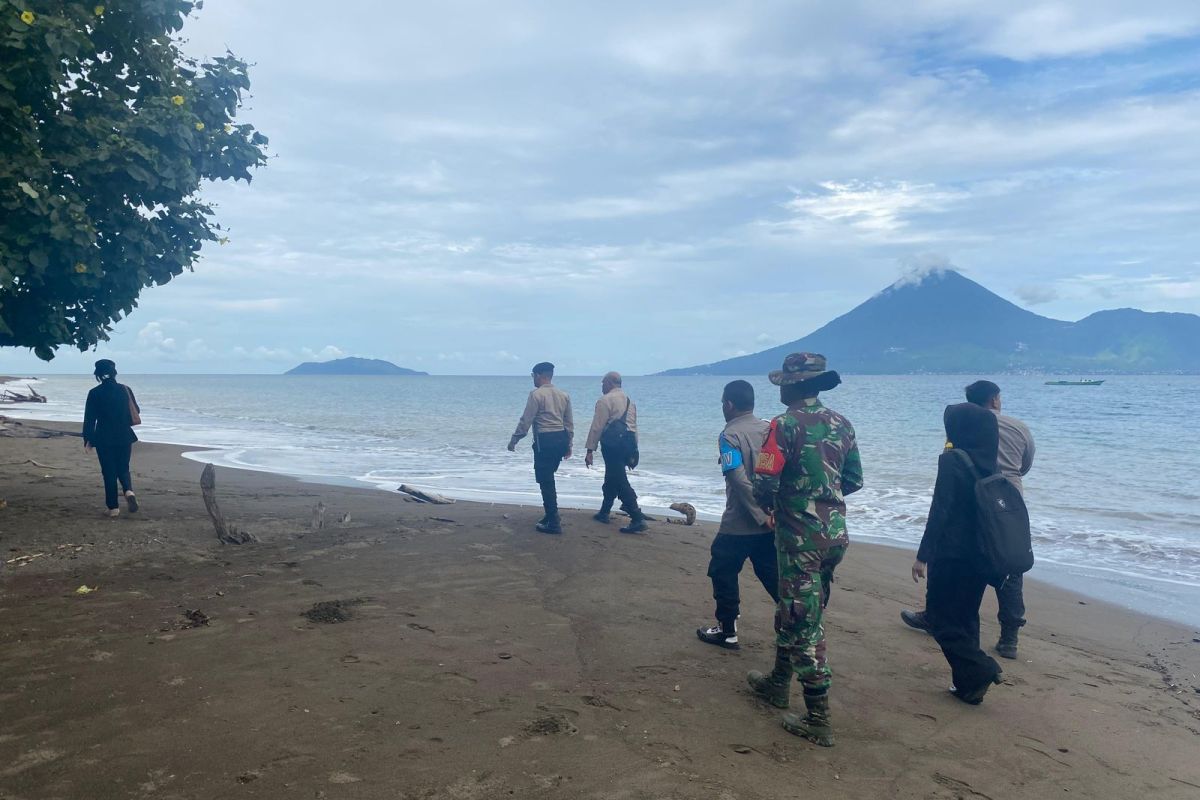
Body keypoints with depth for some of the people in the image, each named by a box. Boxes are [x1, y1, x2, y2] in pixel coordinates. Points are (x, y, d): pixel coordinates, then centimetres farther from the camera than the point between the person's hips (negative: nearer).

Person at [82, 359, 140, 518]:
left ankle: (113, 507, 6)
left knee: (109, 472, 6)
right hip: (124, 437, 2)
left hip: (104, 439, -2)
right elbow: (136, 412, 6)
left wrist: (87, 440, 4)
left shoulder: (94, 393, -7)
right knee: (123, 469, 14)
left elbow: (89, 419, -4)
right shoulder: (125, 390, -1)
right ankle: (128, 491, -15)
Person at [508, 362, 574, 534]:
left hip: (545, 441, -7)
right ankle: (551, 516, 26)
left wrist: (514, 440, 0)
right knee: (548, 478, 21)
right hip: (561, 439, 7)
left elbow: (526, 420, -9)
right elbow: (569, 423, 14)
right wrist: (568, 444, 22)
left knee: (546, 481, 0)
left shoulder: (536, 394, -9)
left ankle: (554, 523, 3)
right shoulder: (563, 395, 11)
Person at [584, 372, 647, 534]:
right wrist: (633, 451, 22)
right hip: (628, 444, 9)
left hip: (612, 444, -9)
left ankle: (638, 519, -16)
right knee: (611, 479, 22)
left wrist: (590, 449, -11)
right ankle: (604, 512, 34)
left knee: (620, 482, -10)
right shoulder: (629, 401, 17)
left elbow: (597, 426, -12)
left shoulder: (606, 400, -7)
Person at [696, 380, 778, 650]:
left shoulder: (729, 436, -13)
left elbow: (740, 480, -21)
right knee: (773, 576, 15)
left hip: (738, 525, -6)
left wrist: (761, 515, -18)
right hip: (773, 521, 6)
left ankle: (727, 631, 19)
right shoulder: (770, 429, 5)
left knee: (723, 573, 12)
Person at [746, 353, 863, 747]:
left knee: (803, 620, 0)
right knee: (792, 610, 22)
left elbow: (764, 483, -18)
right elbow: (854, 480, 13)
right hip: (835, 532, 7)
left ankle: (818, 720, 4)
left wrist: (769, 506, 4)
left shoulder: (786, 424, -14)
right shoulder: (841, 423, 7)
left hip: (800, 534, -7)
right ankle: (778, 682, 39)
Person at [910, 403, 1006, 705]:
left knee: (940, 617, 5)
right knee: (967, 616, 16)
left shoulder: (952, 460, -15)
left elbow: (939, 512, -19)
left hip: (952, 554, -7)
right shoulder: (991, 464, 6)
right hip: (982, 555, 7)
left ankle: (981, 669, -6)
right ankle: (968, 684, 19)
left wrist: (923, 555, -14)